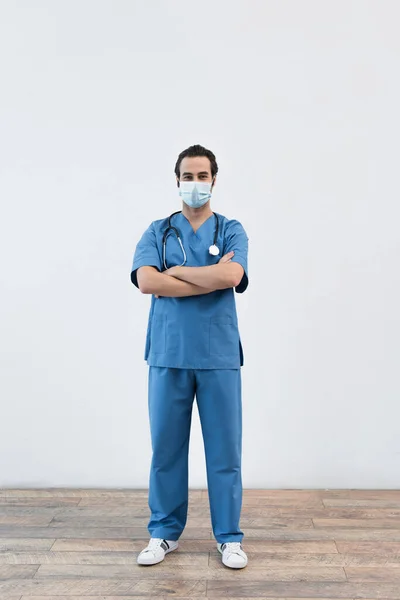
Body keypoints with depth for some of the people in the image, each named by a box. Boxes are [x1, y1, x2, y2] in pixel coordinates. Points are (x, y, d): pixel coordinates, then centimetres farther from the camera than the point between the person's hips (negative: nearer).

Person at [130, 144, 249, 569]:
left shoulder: (231, 230, 6)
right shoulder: (157, 231, 8)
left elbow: (232, 276, -14)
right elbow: (147, 282, -11)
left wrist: (176, 271, -6)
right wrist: (213, 278, -10)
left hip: (219, 355, 0)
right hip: (169, 354, 1)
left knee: (224, 447, 7)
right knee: (166, 447, 9)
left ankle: (229, 536, 23)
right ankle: (164, 532, 27)